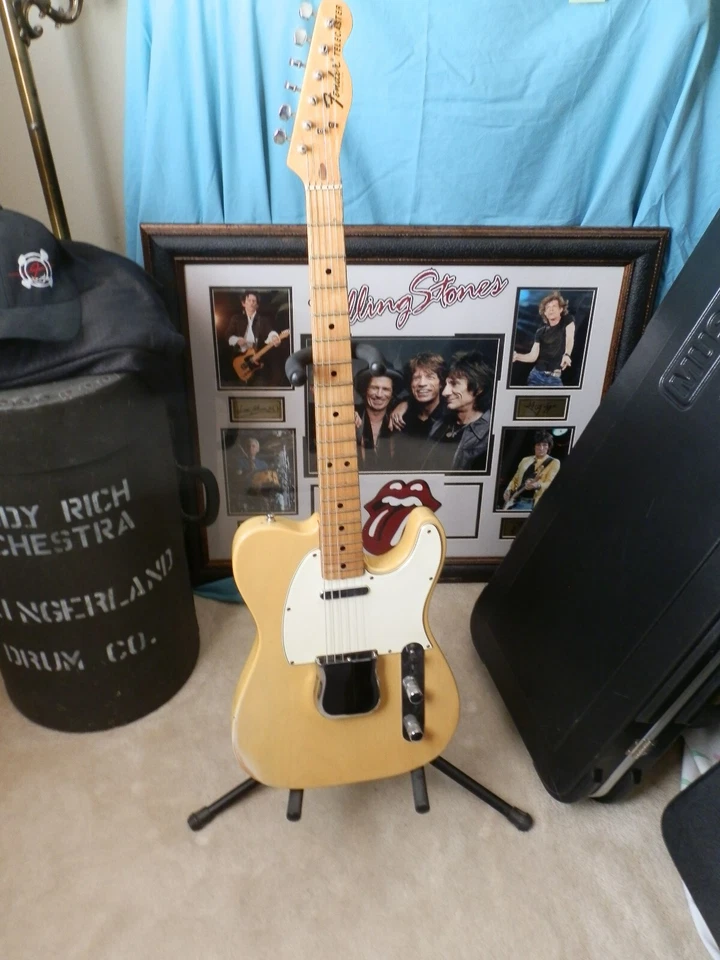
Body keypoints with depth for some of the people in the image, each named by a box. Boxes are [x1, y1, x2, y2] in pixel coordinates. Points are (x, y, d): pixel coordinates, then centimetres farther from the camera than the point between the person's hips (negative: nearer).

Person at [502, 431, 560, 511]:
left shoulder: (554, 462, 3)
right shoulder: (525, 460, 18)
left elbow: (550, 484, -11)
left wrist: (537, 485, -31)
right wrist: (508, 490, 3)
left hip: (533, 504, -5)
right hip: (516, 501, 5)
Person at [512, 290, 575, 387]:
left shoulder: (568, 320, 1)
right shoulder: (541, 331, 5)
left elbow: (570, 339, -17)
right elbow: (533, 356, 2)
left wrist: (567, 355, -38)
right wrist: (517, 356, -17)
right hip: (536, 375, 2)